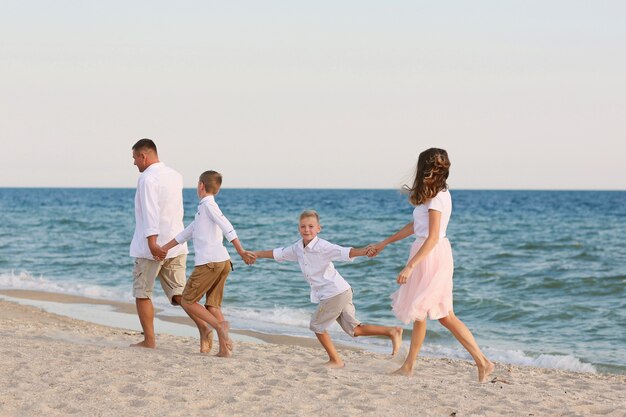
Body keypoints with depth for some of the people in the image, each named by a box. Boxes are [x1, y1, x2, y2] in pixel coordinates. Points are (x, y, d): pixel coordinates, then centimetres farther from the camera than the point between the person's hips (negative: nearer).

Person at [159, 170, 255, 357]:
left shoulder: (208, 204, -4)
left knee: (187, 301, -1)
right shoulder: (203, 209, 23)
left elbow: (227, 227, -16)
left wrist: (241, 251, -25)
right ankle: (224, 347, -1)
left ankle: (219, 325, -18)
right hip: (223, 261, 9)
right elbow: (186, 233, 28)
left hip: (209, 262, -9)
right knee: (212, 306, 8)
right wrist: (163, 249, 26)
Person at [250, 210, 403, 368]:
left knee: (317, 325, 3)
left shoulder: (322, 246, -15)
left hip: (336, 293, -8)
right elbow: (278, 254, 25)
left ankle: (335, 361, 13)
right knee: (354, 329, 11)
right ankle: (392, 332, 12)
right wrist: (255, 254, 29)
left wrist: (365, 251, -46)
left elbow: (345, 252, -29)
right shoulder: (298, 248, 10)